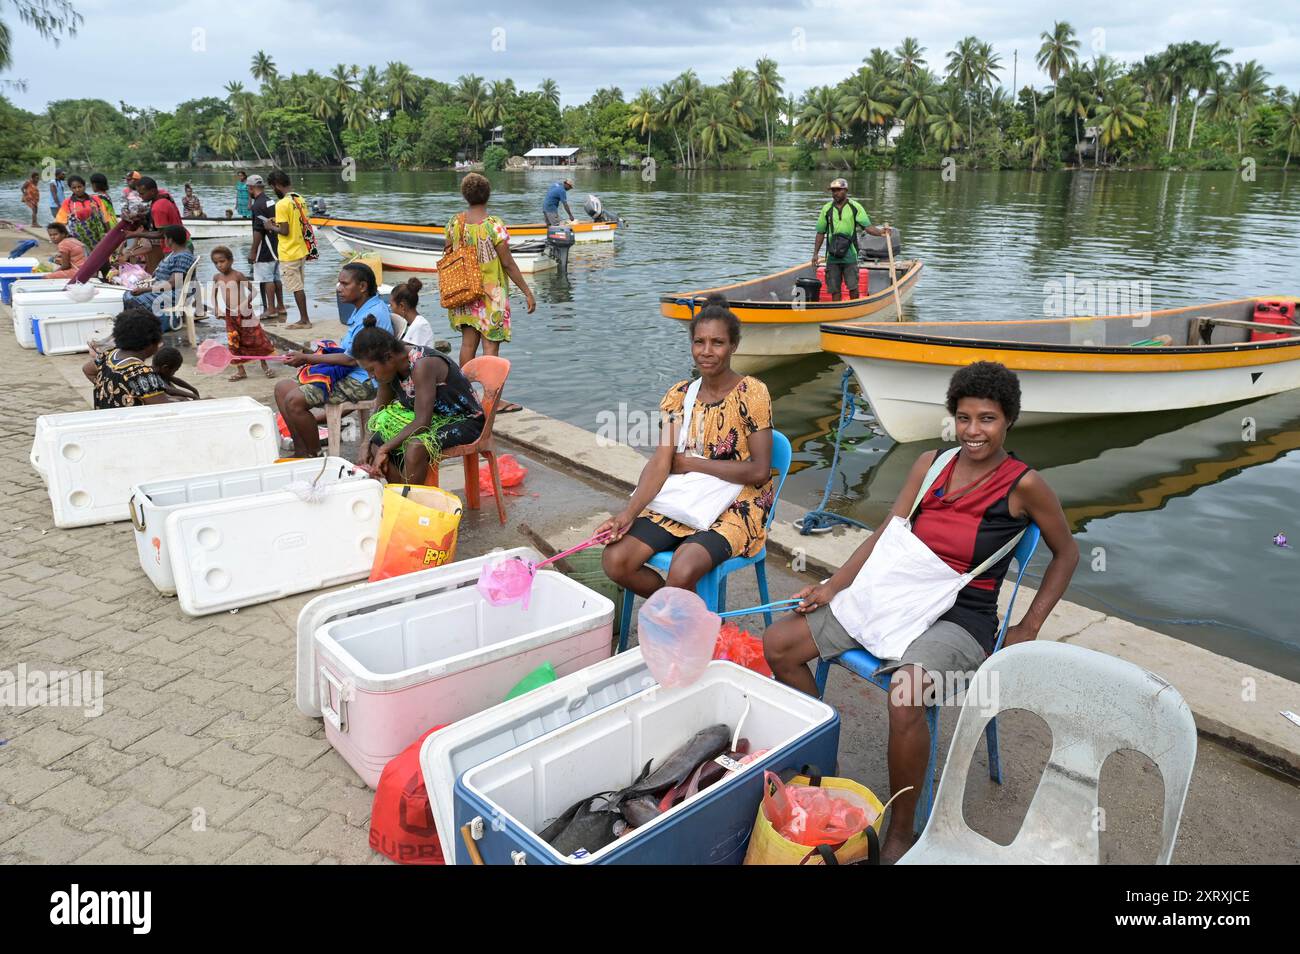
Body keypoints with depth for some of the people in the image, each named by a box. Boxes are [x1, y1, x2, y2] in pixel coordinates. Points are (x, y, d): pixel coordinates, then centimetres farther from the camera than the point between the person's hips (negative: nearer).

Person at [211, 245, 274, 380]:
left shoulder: (238, 276, -14)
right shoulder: (218, 277, 3)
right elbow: (214, 293, 16)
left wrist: (247, 302, -25)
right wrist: (216, 307, 5)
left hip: (244, 313, -5)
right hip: (229, 315, 5)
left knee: (256, 338, 1)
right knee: (234, 343, 6)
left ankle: (264, 365, 16)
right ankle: (240, 370, 14)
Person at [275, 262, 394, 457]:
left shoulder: (372, 314, -17)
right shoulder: (361, 310, 16)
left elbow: (352, 358, -19)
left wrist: (307, 358, -11)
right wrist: (309, 356, 7)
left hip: (363, 381, -11)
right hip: (349, 375, 11)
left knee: (295, 400, -22)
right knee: (282, 388, 6)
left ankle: (314, 456, -5)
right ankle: (301, 451, 5)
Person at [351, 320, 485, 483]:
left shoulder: (422, 365, -29)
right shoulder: (391, 366, -4)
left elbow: (422, 422, -31)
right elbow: (378, 412, 9)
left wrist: (384, 449, -25)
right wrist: (366, 445, -7)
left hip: (465, 421, -9)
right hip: (434, 419, 9)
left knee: (415, 446, -34)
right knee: (376, 442, -5)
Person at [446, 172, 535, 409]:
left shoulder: (454, 223, 1)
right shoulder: (493, 225, -15)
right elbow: (508, 264, -14)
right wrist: (527, 292, -7)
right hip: (490, 293, -5)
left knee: (468, 343, 14)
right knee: (490, 345, -2)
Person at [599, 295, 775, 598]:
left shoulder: (751, 394, -10)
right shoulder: (679, 395, 4)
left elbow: (759, 471, -15)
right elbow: (660, 463, -5)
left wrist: (693, 463, -11)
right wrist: (628, 514, -20)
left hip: (734, 509, -5)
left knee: (682, 571, -32)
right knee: (615, 560, -15)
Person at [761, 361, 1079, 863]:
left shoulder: (1023, 484, -7)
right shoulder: (930, 464, 6)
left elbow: (1066, 553, 6)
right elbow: (886, 536, 7)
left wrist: (1029, 628, 1)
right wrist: (830, 587, -3)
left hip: (962, 620, -5)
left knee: (905, 701, -36)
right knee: (777, 644, -6)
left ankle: (900, 834, -10)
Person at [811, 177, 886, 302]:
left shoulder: (855, 207, 2)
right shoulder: (827, 209, 8)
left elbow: (868, 226, -4)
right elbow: (821, 233, 11)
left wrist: (881, 232, -23)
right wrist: (815, 254, 7)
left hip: (850, 255, -2)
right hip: (832, 257, 2)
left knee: (853, 287, -3)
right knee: (834, 289, 4)